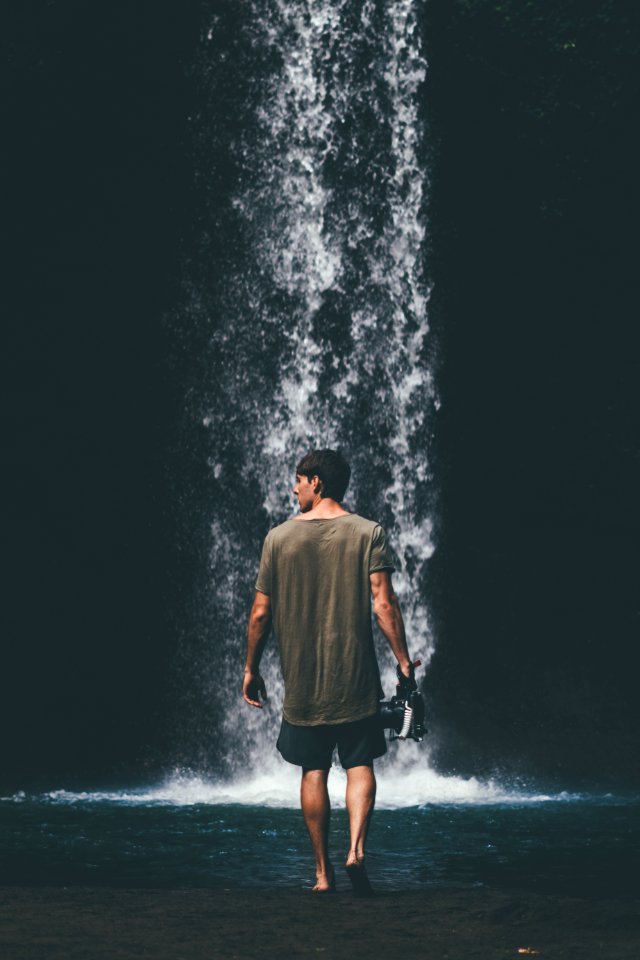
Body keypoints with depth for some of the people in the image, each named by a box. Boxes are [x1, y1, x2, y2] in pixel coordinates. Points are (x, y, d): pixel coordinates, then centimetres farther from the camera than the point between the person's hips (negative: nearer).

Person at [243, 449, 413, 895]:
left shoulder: (279, 537, 0)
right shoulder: (369, 533, -3)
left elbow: (261, 613, 1)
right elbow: (384, 604, -11)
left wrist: (251, 668, 12)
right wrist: (404, 661, -5)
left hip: (302, 681, 1)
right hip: (356, 677, -1)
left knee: (314, 772, 10)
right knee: (360, 764, 8)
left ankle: (324, 871, 10)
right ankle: (357, 849, -13)